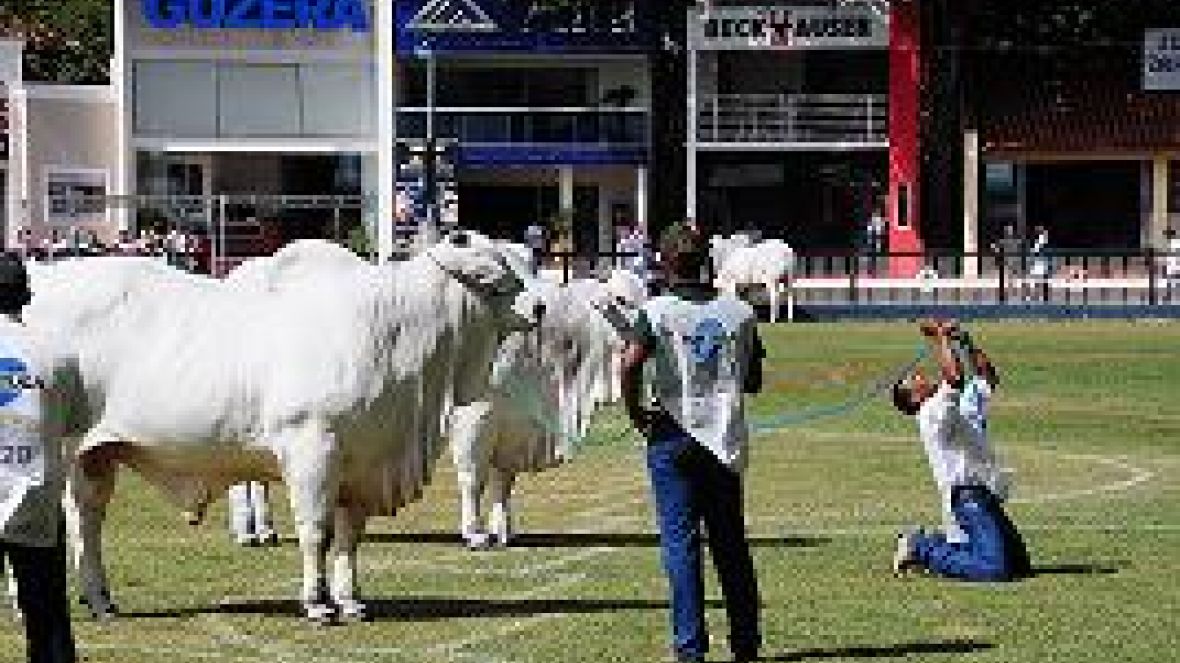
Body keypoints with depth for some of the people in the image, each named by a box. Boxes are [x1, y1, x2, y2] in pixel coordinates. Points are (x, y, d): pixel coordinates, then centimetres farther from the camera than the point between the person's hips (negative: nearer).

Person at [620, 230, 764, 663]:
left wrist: (635, 412, -9)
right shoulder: (739, 312, 5)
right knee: (731, 543, 12)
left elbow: (631, 363, -21)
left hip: (674, 436, -3)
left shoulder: (659, 310, -6)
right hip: (726, 442, 4)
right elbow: (754, 381, 11)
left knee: (681, 541, -1)